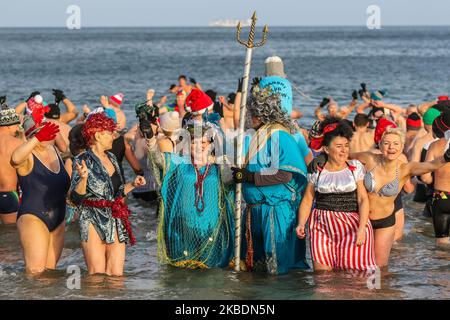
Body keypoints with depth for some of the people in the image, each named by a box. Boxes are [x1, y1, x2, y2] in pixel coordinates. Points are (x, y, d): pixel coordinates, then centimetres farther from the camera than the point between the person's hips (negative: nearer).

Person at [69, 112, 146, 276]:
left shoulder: (111, 158, 14)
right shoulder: (83, 160, -7)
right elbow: (75, 198, -12)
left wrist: (133, 184, 11)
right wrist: (83, 178, -28)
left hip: (116, 223, 6)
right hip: (94, 223, -6)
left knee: (116, 275, 1)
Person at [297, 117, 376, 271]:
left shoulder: (355, 167, 6)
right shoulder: (316, 170, 8)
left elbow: (363, 199, 1)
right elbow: (307, 200, 9)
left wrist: (361, 228, -10)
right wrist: (301, 224, -8)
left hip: (352, 223, -1)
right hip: (322, 225, 1)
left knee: (352, 270, -11)